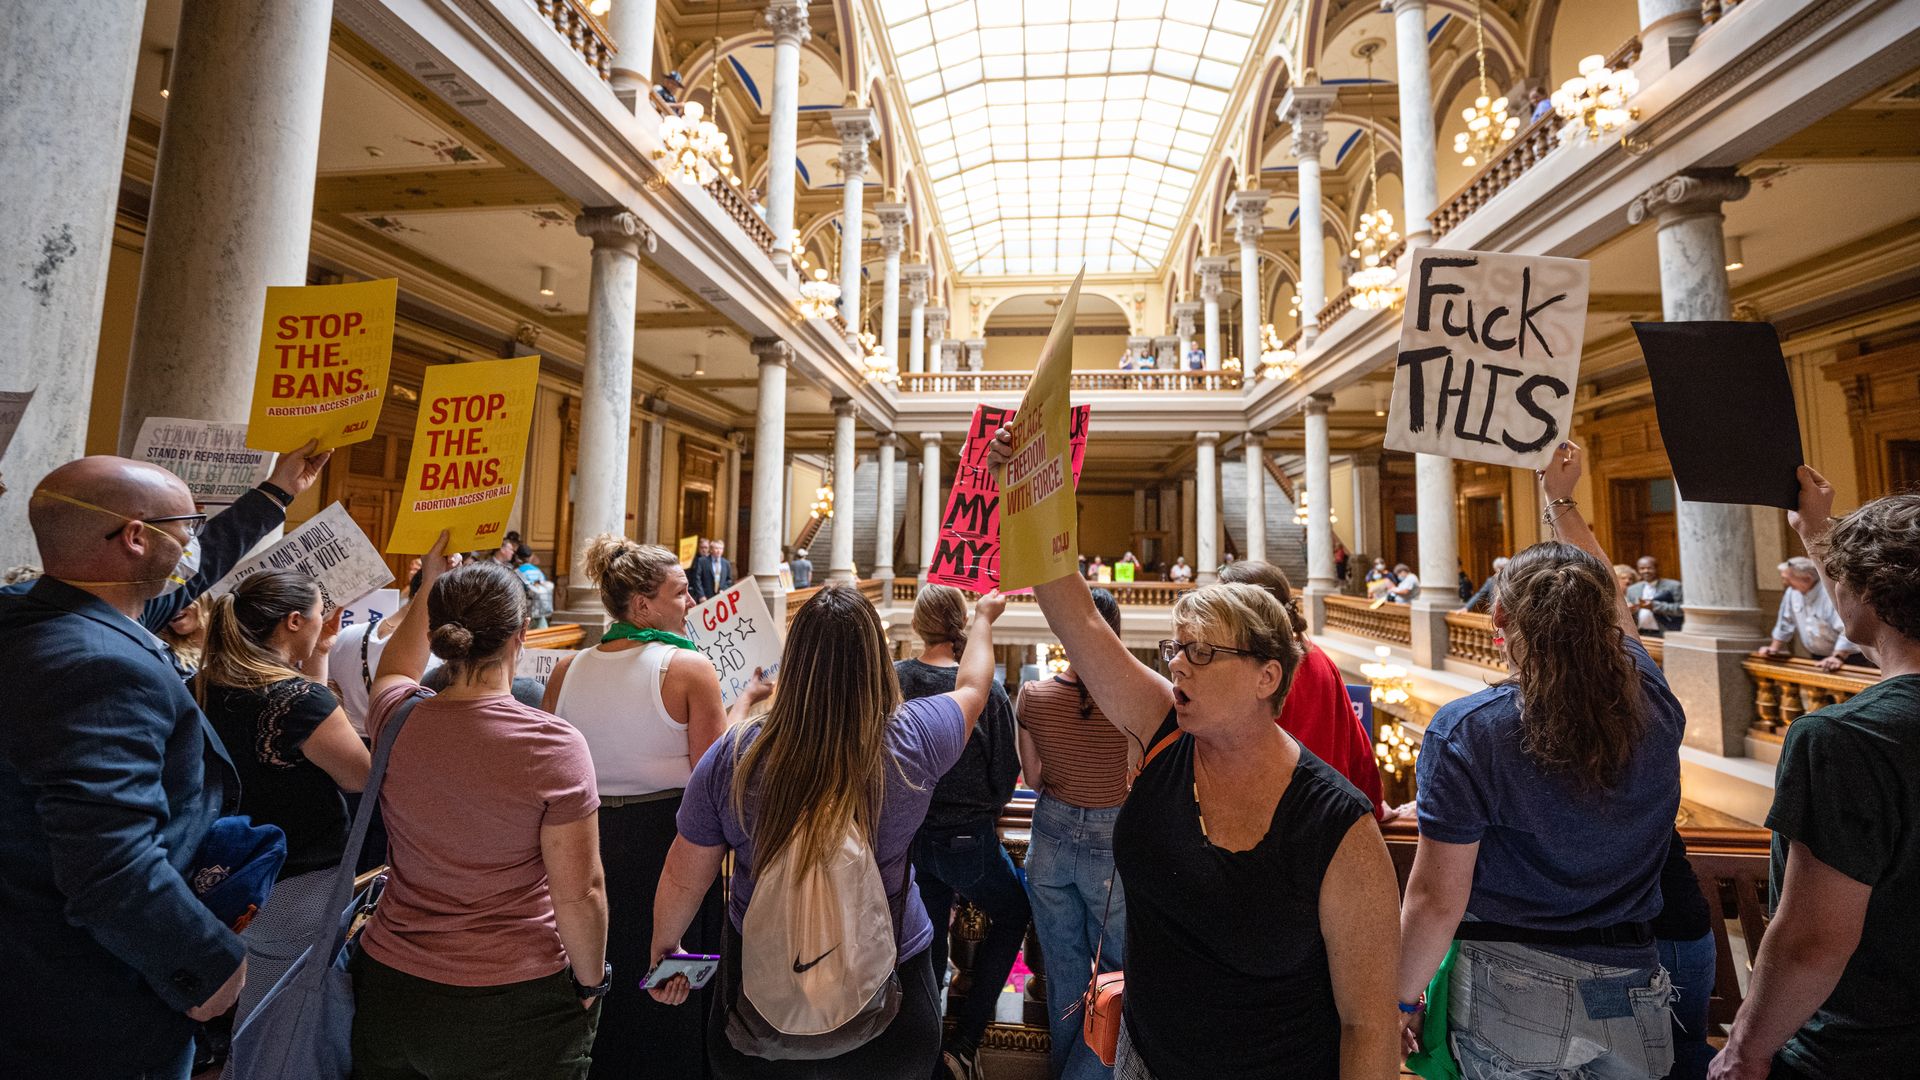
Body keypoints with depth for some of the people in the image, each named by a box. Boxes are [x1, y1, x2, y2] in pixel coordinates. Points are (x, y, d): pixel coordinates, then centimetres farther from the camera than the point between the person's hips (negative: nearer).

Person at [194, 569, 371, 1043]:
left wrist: (317, 655, 5)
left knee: (252, 1014, 25)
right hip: (298, 887, -7)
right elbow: (363, 776, -15)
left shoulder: (205, 687, -3)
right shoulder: (299, 698, -26)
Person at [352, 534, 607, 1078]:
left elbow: (395, 670, 16)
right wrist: (591, 979, -2)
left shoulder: (397, 721, -12)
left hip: (390, 987, 5)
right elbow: (579, 894, -19)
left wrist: (429, 588, 23)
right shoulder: (554, 746, -24)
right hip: (513, 1006, -4)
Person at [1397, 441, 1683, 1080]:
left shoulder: (1465, 733, -23)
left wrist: (1403, 999, -2)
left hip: (1511, 998, -4)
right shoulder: (1652, 707, -10)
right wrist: (1562, 502, 24)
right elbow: (1606, 602, 12)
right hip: (1632, 998, 4)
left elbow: (1436, 901, -18)